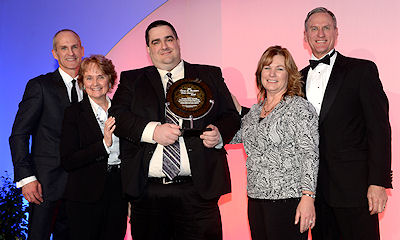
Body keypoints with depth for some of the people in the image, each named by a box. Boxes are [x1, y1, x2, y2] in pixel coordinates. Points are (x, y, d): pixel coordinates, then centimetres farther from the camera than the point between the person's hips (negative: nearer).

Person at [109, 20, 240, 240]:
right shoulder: (132, 80, 13)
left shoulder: (210, 75, 14)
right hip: (147, 192, 1)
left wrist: (219, 134, -9)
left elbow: (231, 116, 13)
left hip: (198, 190, 0)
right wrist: (152, 131, -15)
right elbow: (117, 115, 0)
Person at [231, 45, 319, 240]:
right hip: (255, 198, 6)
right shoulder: (254, 111, 13)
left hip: (287, 201, -6)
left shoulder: (300, 107, -7)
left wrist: (308, 198, -20)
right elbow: (232, 137, 23)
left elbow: (310, 155, -13)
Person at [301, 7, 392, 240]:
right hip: (315, 187, 4)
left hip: (353, 187, -4)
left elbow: (379, 127, -7)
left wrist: (379, 182, -13)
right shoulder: (300, 78, 14)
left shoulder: (362, 70, -1)